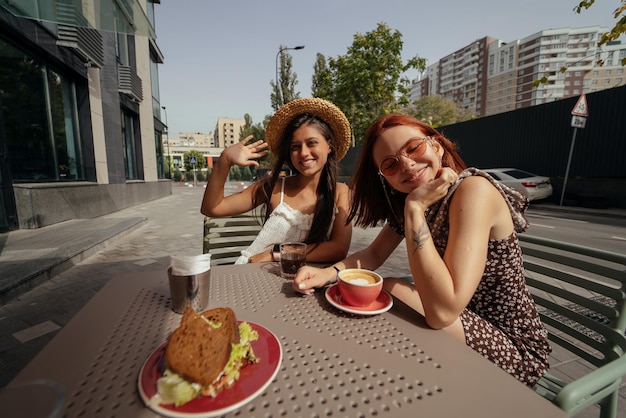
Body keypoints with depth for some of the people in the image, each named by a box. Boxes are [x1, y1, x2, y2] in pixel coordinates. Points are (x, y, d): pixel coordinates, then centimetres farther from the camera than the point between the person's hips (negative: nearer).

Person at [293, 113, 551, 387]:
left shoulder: (472, 190, -27)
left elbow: (442, 312, -35)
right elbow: (374, 254, 0)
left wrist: (414, 207, -34)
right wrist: (330, 272, -19)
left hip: (514, 348, -6)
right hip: (462, 319, 7)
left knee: (390, 289, -25)